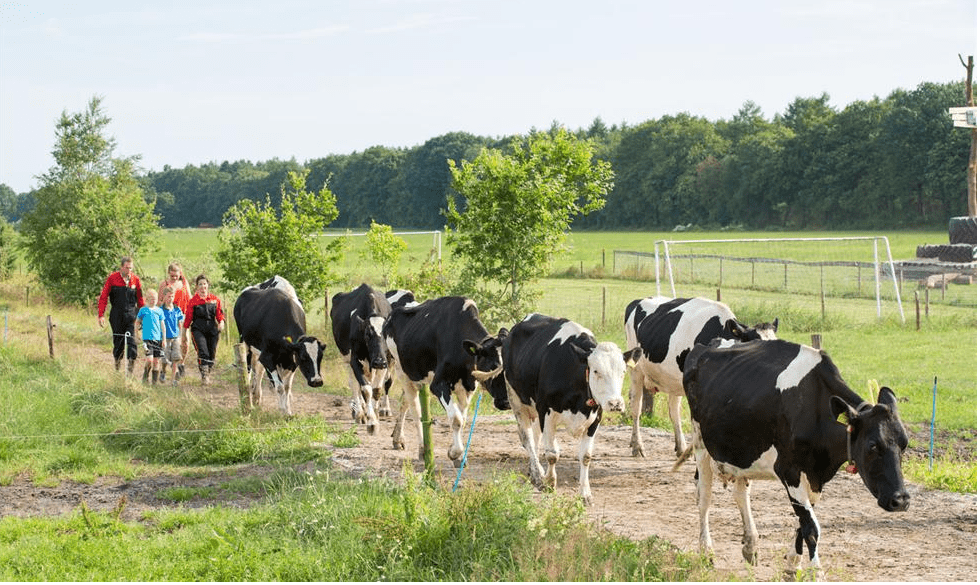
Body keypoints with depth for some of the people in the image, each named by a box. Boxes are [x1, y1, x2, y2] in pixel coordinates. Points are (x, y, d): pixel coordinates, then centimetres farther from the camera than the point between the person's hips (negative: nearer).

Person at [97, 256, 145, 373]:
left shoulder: (135, 279, 4)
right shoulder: (112, 278, -2)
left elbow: (140, 298, 12)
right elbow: (103, 297, -1)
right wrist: (101, 315, -7)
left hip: (131, 314, 0)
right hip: (117, 314, 0)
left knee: (131, 339, -11)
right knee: (118, 340, 7)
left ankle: (131, 362, -11)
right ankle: (117, 362, 22)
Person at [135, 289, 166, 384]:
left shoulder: (159, 310, 10)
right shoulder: (143, 310, 3)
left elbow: (162, 325, 12)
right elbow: (137, 322, 16)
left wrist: (164, 339, 9)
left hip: (158, 338, 3)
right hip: (147, 338, -3)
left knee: (156, 361, 3)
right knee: (149, 360, -15)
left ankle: (155, 381, 10)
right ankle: (145, 378, 3)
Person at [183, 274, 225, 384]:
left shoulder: (215, 299, 8)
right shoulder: (193, 301, 1)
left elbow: (219, 313, 13)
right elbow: (188, 317, 7)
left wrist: (221, 322, -6)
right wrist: (185, 328, 6)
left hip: (212, 330, 3)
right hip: (198, 330, -3)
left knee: (212, 353, 4)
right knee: (203, 351, -19)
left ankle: (209, 374, 22)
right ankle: (204, 375, -15)